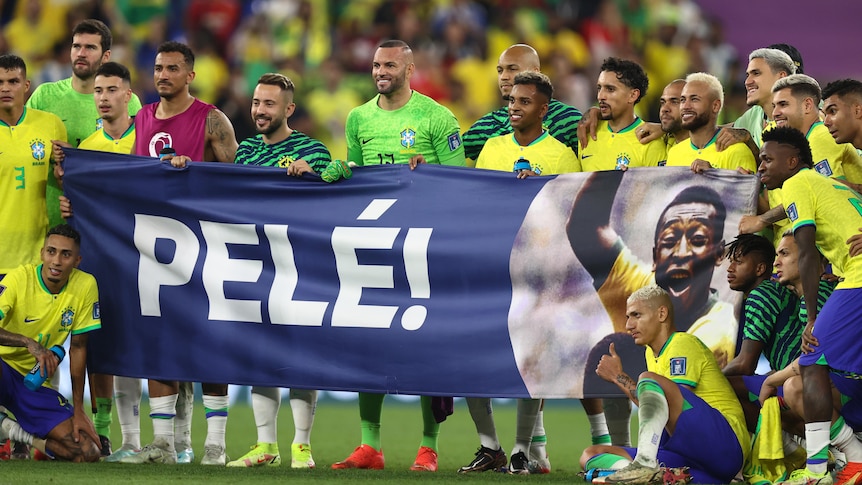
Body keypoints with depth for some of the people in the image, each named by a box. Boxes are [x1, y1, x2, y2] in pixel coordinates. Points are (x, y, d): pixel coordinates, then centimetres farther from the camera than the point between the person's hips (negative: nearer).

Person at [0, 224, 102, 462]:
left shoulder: (86, 285, -7)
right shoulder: (20, 278, -15)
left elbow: (78, 347, 0)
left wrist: (78, 411, -1)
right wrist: (29, 343, -42)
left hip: (37, 383, 4)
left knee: (89, 453, -12)